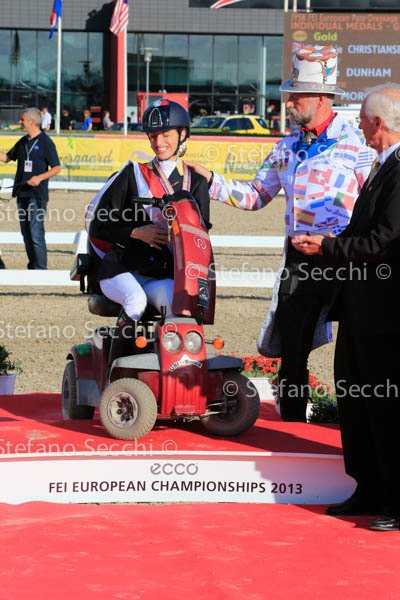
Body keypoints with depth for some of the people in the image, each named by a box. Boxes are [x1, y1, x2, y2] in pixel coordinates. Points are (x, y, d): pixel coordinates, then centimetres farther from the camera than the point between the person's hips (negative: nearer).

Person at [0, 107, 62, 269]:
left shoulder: (45, 142, -6)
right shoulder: (23, 142, 14)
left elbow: (57, 168, -8)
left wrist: (40, 177, -21)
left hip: (37, 193, -7)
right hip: (22, 193, 7)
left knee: (36, 233, -11)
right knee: (26, 232, 10)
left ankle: (40, 269, -8)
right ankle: (32, 266, 17)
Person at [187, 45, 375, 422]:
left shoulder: (353, 144, -6)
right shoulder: (288, 147, 12)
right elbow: (256, 195, 17)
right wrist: (211, 182, 7)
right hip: (298, 260, 6)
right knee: (292, 349, 8)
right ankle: (291, 428, 19)